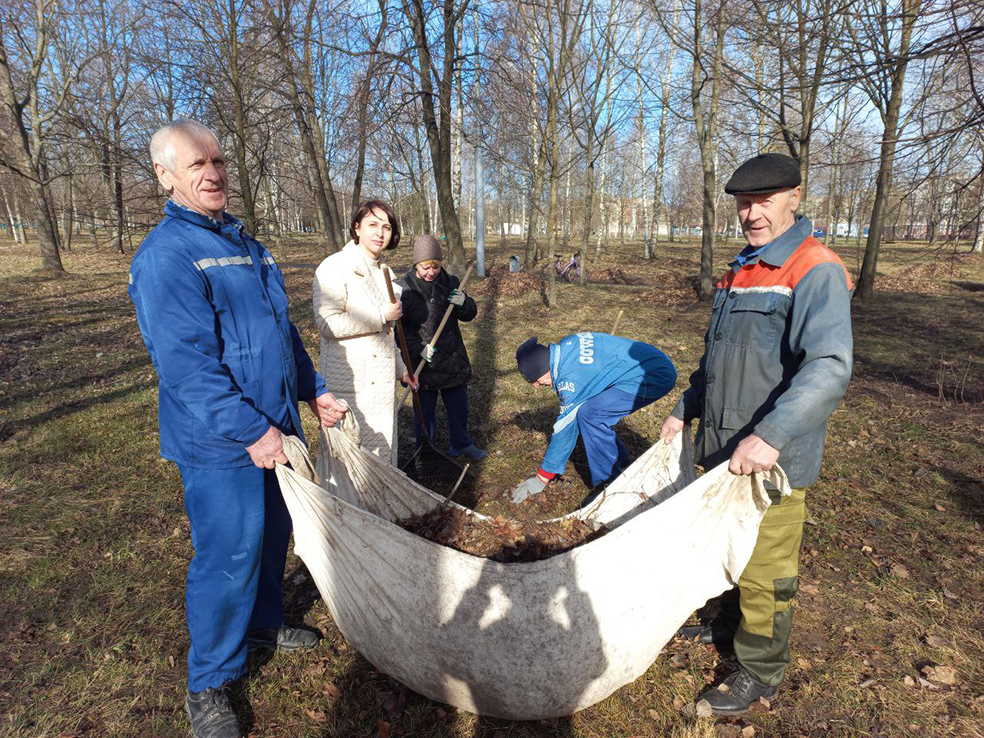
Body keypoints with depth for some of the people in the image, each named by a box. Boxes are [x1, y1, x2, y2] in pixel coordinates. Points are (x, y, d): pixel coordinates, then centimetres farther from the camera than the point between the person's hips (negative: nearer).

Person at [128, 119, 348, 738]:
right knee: (228, 558, 3)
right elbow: (185, 362, -23)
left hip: (275, 430, 8)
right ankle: (210, 684, 25)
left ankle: (265, 622, 45)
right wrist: (250, 431, -25)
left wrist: (314, 390, 15)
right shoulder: (165, 256, -15)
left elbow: (284, 332, 18)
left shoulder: (247, 245, 13)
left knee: (272, 536, 21)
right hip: (221, 446, -8)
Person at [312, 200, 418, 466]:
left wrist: (400, 368, 24)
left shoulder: (384, 272, 15)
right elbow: (327, 323, -22)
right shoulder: (335, 267, -11)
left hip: (381, 380, 8)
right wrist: (382, 315, -17)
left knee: (382, 447, 16)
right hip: (349, 382, -8)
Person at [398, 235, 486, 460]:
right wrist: (418, 348, -26)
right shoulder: (404, 288, -12)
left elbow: (469, 315, 7)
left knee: (459, 405, 19)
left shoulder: (449, 282, 1)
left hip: (452, 358, 4)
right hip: (422, 363, -4)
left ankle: (461, 443, 42)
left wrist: (464, 302, -16)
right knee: (425, 411, 10)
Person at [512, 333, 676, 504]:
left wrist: (542, 478, -7)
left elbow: (564, 429, -17)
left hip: (655, 377, -9)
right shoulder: (565, 346, -2)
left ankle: (608, 482, -5)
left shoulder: (571, 378, -25)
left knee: (589, 414, -19)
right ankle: (620, 465, 23)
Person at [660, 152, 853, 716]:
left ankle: (761, 673, 28)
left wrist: (771, 435, -38)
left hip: (773, 460, -8)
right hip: (724, 449, 8)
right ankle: (733, 624, 46)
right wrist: (686, 410, 19)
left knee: (766, 569, 8)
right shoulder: (740, 272, 12)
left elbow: (830, 369, -28)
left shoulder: (816, 272, -16)